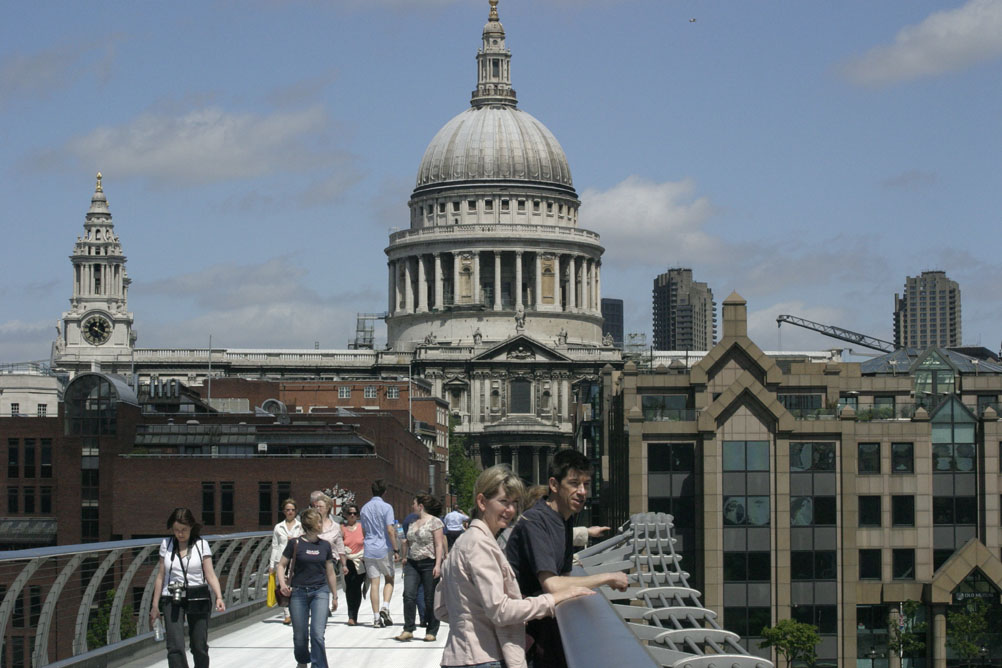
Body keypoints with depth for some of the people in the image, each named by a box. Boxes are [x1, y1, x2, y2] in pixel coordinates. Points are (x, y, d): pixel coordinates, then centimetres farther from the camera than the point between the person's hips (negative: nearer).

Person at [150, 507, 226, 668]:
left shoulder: (201, 545, 0)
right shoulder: (166, 544, 6)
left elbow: (210, 575, -4)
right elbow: (160, 576, 10)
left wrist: (219, 597, -20)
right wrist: (155, 605, 9)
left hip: (197, 600, -1)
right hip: (172, 601, 1)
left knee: (199, 647, 5)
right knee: (175, 647, -12)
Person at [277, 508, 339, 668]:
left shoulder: (325, 545, 5)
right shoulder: (295, 544, -4)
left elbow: (330, 573, 13)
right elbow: (282, 565, 1)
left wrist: (335, 596, 18)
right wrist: (282, 584, -16)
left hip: (320, 591, 1)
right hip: (298, 592, -1)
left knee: (318, 634, -13)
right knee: (300, 635, 9)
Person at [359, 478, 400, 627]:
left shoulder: (365, 508, 9)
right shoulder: (386, 507, -8)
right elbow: (390, 531, -13)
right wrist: (396, 549, -8)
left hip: (369, 550, 4)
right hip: (384, 549, -4)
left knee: (374, 583, 3)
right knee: (389, 580, 12)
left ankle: (376, 617, 1)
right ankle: (385, 607, -9)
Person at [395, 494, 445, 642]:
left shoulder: (434, 521, -4)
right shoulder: (413, 523, 16)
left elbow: (439, 545, -10)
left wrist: (438, 565, -17)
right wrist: (405, 559, 16)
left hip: (429, 563, -6)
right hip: (412, 563, 6)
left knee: (430, 599, -1)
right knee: (409, 595, -9)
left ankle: (431, 632, 8)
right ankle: (408, 629, -7)